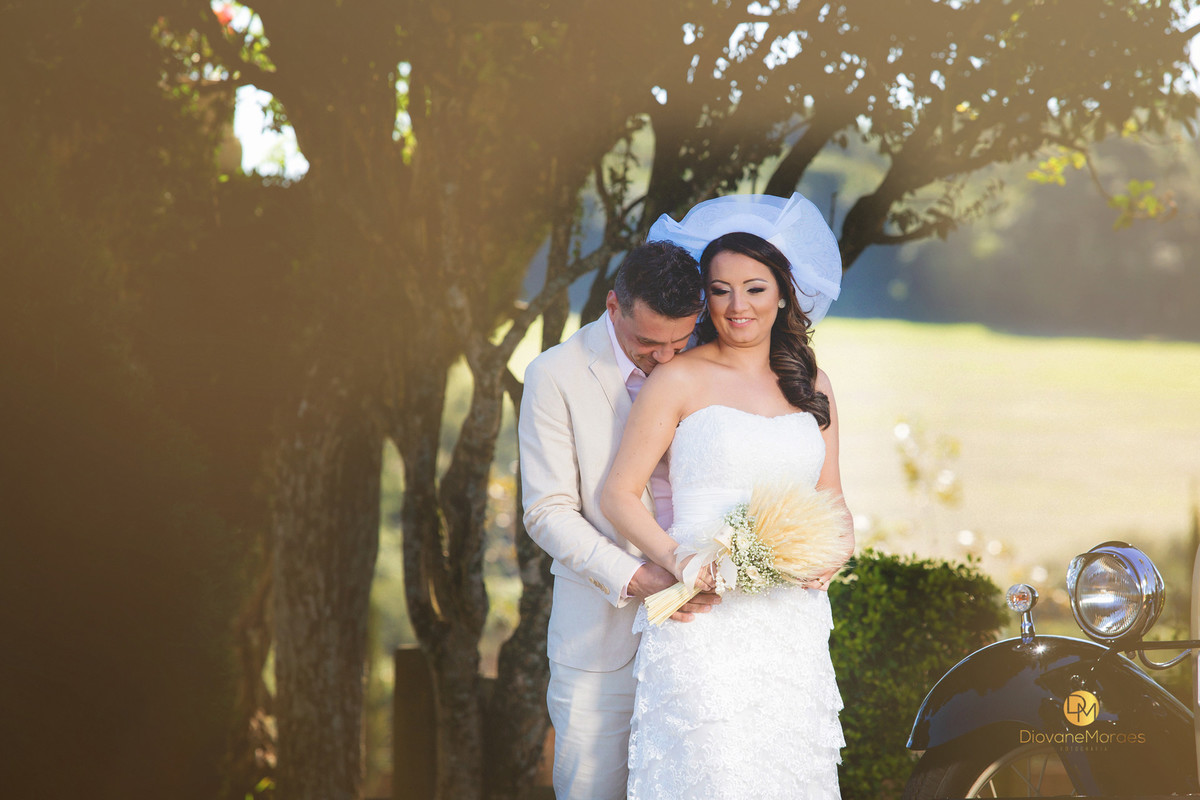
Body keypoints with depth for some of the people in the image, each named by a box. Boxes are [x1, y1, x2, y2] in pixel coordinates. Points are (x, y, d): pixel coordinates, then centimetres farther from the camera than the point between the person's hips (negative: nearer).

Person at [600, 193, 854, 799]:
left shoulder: (812, 385, 14)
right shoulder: (679, 379, 0)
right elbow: (618, 495, -3)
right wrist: (675, 558, -19)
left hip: (792, 617, 4)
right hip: (704, 617, -4)